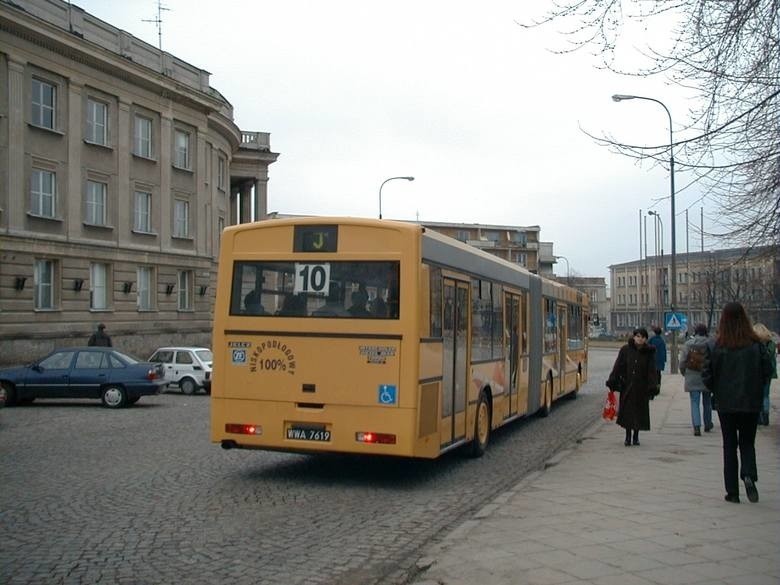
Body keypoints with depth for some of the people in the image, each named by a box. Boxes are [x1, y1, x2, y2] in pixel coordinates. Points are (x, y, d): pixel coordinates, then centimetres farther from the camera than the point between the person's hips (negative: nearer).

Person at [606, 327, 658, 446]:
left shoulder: (649, 352, 0)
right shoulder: (625, 350, -1)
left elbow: (652, 371, -3)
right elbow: (618, 367, -4)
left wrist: (653, 387, -11)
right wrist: (612, 383, -12)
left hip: (642, 387, 1)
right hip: (627, 386, 0)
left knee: (640, 411, 6)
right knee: (627, 411, 0)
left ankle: (636, 436, 21)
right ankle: (628, 437, 10)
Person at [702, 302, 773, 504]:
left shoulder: (716, 347, -10)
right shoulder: (756, 344, -8)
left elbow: (707, 375, -9)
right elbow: (767, 370, -4)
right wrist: (755, 388, 13)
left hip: (725, 403, 0)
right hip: (751, 403, 1)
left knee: (729, 446, 10)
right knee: (747, 442, 15)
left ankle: (732, 492, 10)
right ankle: (749, 476, -12)